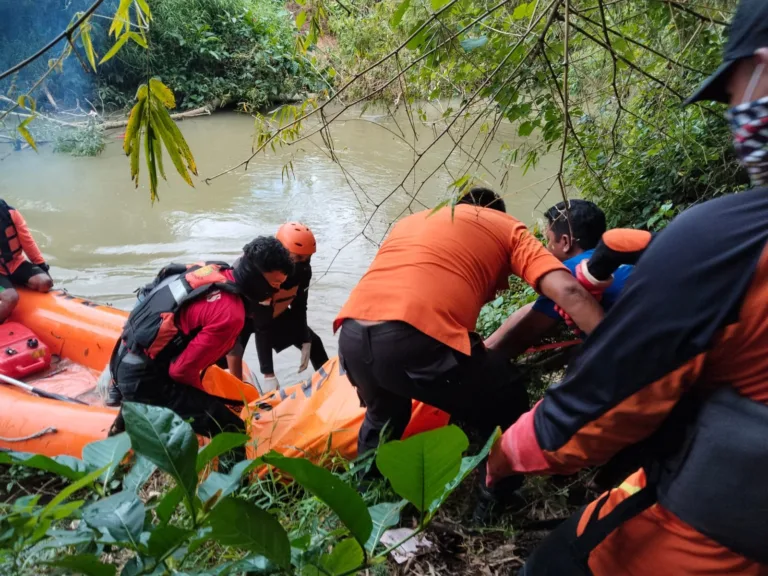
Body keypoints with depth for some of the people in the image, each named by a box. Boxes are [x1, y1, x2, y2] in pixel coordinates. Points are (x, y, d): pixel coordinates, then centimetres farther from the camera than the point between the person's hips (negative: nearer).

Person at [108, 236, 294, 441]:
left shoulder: (212, 270, 0)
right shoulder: (230, 314, -25)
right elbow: (182, 370, -23)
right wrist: (202, 397, 0)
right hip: (144, 378, -9)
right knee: (234, 432, -11)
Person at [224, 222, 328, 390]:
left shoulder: (303, 270, -23)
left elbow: (299, 307, -5)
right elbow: (262, 328, -41)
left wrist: (306, 342, -5)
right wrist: (268, 374, -41)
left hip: (274, 312, 6)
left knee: (312, 342, 5)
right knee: (234, 348, -31)